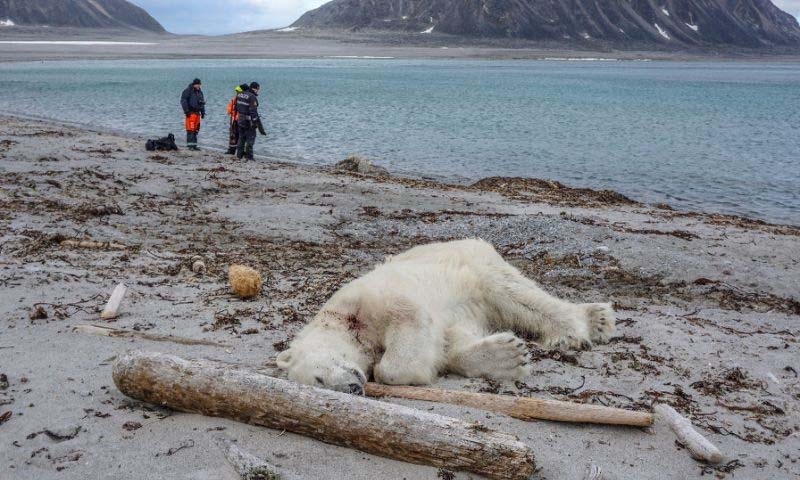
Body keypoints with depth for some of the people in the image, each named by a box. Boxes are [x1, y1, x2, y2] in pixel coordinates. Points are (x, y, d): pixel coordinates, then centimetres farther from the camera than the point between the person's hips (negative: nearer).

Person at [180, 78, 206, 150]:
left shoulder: (200, 92, 18)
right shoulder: (188, 90, -5)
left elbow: (202, 102, 26)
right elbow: (183, 100, -9)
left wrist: (203, 112, 19)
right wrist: (186, 110, -15)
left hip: (197, 113, 7)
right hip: (191, 113, -7)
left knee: (196, 130, 7)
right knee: (190, 129, -12)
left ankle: (194, 145, 12)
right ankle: (190, 145, -12)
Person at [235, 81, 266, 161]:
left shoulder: (240, 95, 8)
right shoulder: (252, 97, -16)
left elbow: (236, 108, 14)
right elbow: (253, 112, -21)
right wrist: (257, 124, -18)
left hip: (240, 120, 7)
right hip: (248, 121, -7)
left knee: (241, 137, 18)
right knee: (250, 138, 2)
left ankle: (239, 154, 23)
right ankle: (248, 156, 2)